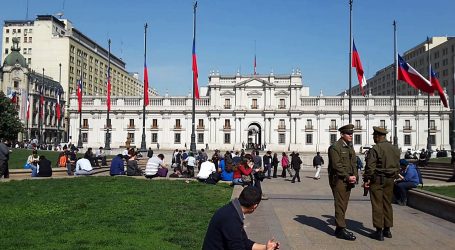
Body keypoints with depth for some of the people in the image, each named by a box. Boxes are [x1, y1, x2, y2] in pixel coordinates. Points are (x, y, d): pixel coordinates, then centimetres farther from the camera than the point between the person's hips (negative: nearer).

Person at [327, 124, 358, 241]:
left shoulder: (350, 147, 17)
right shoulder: (335, 147, -10)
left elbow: (353, 163, 18)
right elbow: (336, 165, -16)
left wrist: (355, 176, 1)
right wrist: (348, 177, -17)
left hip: (348, 181, 8)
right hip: (338, 180, -8)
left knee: (343, 205, 11)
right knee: (340, 205, -6)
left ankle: (339, 229, 18)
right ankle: (341, 229, -1)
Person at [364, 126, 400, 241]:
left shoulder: (375, 149, -14)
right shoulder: (395, 149, 9)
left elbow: (370, 166, -16)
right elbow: (397, 166, 13)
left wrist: (366, 179, -9)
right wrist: (393, 177, 19)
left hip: (377, 179, -7)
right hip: (390, 180, 7)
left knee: (377, 205, -2)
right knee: (387, 204, 14)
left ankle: (379, 232, 1)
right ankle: (387, 230, 20)